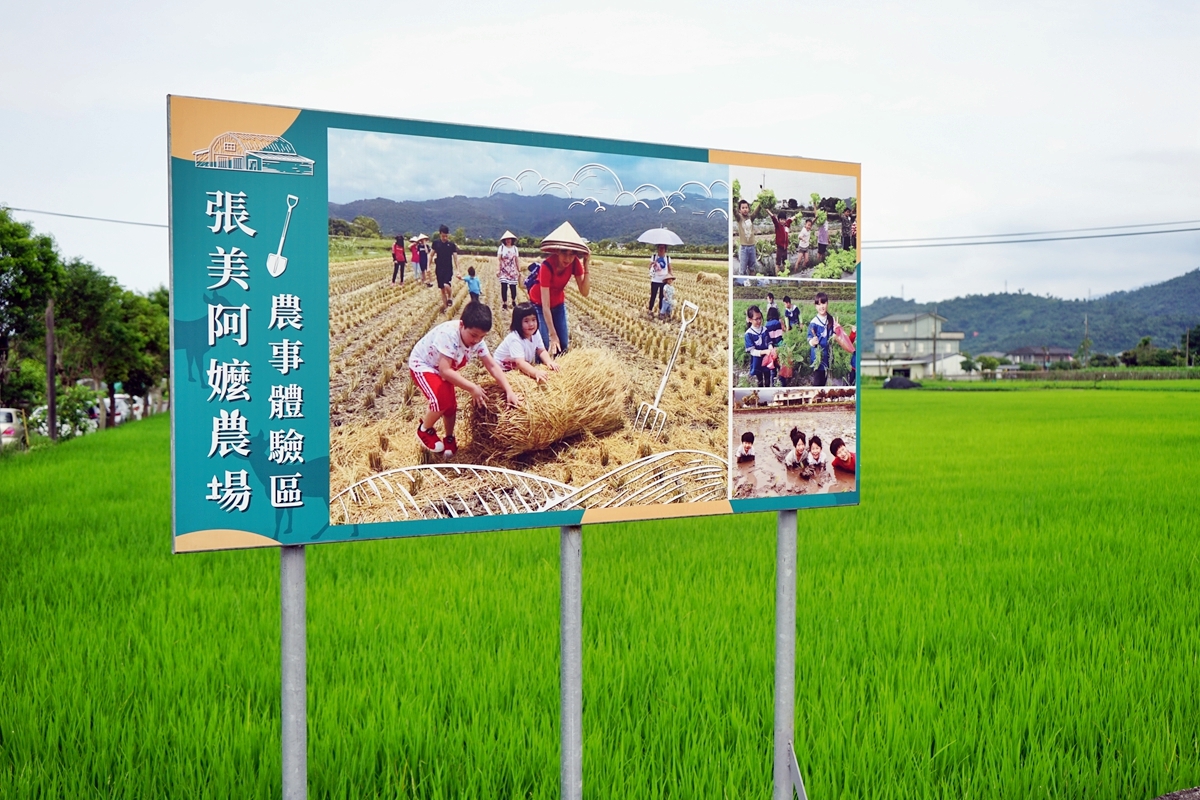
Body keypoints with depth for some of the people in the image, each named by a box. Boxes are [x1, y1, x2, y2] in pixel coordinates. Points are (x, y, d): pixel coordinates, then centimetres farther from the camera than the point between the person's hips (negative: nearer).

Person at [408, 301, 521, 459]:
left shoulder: (477, 340, -17)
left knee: (451, 404, 2)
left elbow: (492, 365, -14)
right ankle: (424, 430, 1)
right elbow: (445, 370, -40)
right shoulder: (448, 334, -38)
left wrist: (509, 391, -24)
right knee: (442, 399, -25)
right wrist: (472, 388, -38)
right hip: (422, 364, -7)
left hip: (444, 369, 7)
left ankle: (449, 439, 28)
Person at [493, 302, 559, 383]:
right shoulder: (515, 339, -34)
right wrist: (536, 373, -57)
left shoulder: (535, 333, -11)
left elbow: (541, 351, -3)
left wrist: (549, 362, -24)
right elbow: (520, 363, -42)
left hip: (525, 366, 8)